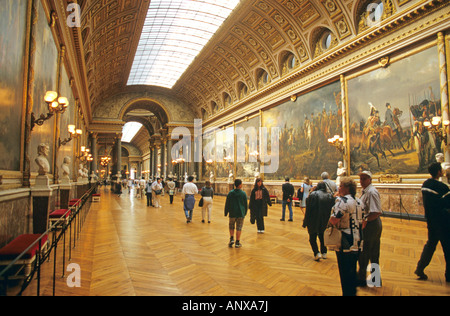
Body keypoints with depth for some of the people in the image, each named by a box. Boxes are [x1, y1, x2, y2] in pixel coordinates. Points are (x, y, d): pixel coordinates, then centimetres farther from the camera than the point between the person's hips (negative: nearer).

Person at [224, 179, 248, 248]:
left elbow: (227, 204, 0)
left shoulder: (230, 193, -3)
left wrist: (226, 212, 9)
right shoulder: (243, 193, -5)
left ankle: (231, 239, 6)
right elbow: (246, 204, 3)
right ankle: (237, 243, 10)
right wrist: (245, 213, 16)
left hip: (232, 213, 1)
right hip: (241, 213, -1)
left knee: (231, 227, 18)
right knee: (239, 228, 6)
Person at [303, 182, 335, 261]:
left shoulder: (313, 194, -11)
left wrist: (305, 222, -5)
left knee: (312, 238, 9)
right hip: (325, 222, 4)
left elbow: (308, 210, -12)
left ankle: (317, 253, -4)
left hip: (313, 222, -4)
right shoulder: (330, 196, 1)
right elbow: (332, 210, 5)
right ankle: (324, 253, 29)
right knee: (322, 237, 22)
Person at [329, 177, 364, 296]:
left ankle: (347, 293, 15)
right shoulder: (359, 201, 8)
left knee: (345, 271, 5)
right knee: (352, 269, 22)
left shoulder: (342, 201, -19)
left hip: (345, 243, -8)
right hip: (357, 242, 9)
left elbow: (333, 220, -25)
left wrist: (330, 221, -5)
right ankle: (353, 292, 35)